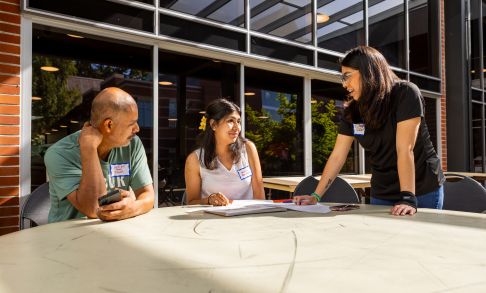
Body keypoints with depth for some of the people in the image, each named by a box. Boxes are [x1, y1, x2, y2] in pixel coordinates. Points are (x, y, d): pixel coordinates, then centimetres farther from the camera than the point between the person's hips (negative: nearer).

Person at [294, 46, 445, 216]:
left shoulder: (405, 94, -17)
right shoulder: (352, 111, -4)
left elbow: (405, 150, -26)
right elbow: (337, 156, -5)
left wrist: (408, 199, -31)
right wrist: (315, 196, -10)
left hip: (423, 191, -4)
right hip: (381, 194, 4)